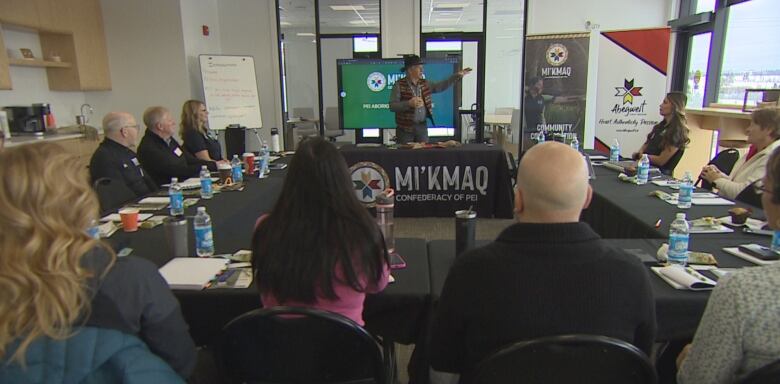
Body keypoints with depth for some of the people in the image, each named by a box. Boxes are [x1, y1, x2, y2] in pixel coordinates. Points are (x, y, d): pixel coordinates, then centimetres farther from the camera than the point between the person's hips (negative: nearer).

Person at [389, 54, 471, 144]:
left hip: (422, 127, 5)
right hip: (405, 128, -5)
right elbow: (392, 106, -13)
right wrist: (409, 103, -25)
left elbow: (441, 86, 9)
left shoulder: (424, 84, 10)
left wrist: (457, 75, 3)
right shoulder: (399, 85, -7)